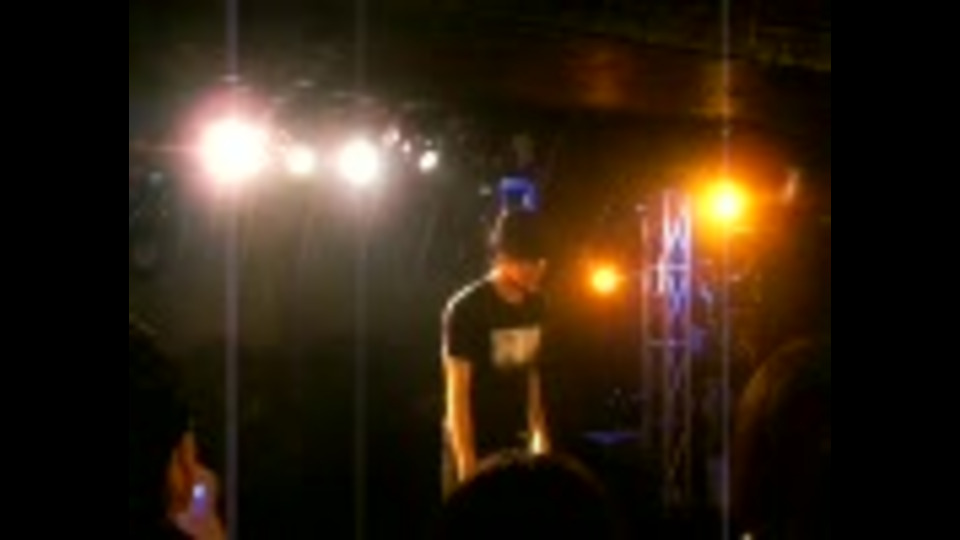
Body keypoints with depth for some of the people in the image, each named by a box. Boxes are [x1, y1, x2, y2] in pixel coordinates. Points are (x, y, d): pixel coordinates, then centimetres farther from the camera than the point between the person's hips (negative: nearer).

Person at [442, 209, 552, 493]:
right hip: (475, 445, -6)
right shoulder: (466, 310, -16)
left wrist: (539, 433, 12)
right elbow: (457, 391, -16)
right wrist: (467, 462, -19)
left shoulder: (535, 305, 3)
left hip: (516, 444, 6)